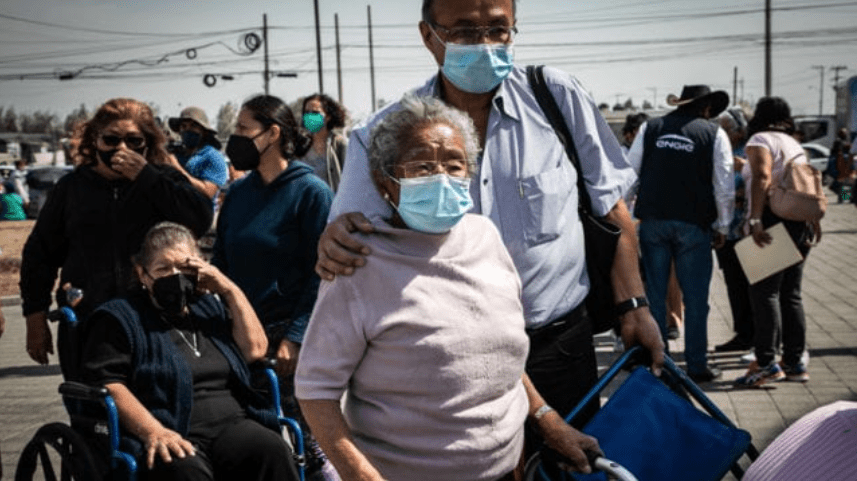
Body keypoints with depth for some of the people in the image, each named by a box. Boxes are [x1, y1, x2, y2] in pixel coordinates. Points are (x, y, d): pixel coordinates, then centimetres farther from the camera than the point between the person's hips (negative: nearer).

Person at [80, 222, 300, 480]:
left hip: (232, 427, 4)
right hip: (172, 438, -4)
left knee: (272, 451, -29)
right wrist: (153, 431, -19)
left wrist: (230, 290, 12)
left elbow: (255, 349, 17)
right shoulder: (120, 318, 9)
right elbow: (105, 383, -5)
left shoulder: (210, 307, 26)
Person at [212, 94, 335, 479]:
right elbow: (221, 263, 16)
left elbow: (319, 273, -10)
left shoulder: (311, 192, -6)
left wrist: (295, 337, -16)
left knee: (302, 434, -3)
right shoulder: (238, 192, 11)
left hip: (287, 333, -5)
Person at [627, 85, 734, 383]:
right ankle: (697, 366, 8)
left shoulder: (650, 128, 6)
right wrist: (722, 226, 8)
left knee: (654, 295, 9)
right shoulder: (713, 133, 0)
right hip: (693, 224, -2)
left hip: (652, 221, 2)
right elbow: (724, 187, -1)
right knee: (695, 298, 5)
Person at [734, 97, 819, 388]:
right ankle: (794, 363, 12)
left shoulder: (760, 140, -3)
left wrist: (755, 219, -25)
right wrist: (814, 220, 24)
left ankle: (766, 363, -14)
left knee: (764, 291, -9)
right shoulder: (796, 145, 22)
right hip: (801, 222, 8)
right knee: (791, 294, 11)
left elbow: (762, 177, -18)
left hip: (774, 219, -8)